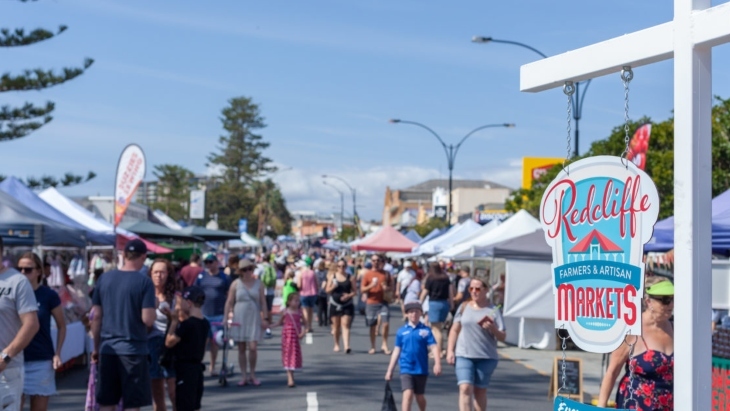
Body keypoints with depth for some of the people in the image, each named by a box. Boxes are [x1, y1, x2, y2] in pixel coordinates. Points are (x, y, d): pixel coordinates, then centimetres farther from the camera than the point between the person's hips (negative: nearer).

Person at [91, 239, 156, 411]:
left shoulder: (105, 278, 4)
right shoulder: (144, 282, -9)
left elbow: (96, 316, 7)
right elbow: (148, 319, -15)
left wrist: (96, 347, 15)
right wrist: (154, 311, 7)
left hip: (107, 349, 4)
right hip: (134, 349, -4)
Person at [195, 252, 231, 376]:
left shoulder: (225, 278, 2)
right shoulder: (201, 276, 5)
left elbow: (229, 296, 5)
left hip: (219, 315, 0)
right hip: (203, 314, 0)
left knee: (215, 341, 7)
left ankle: (213, 367, 17)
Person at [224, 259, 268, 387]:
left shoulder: (258, 283, 5)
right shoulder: (236, 284, 3)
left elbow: (263, 302, 6)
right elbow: (229, 302, 4)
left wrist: (264, 318, 1)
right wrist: (227, 317, -2)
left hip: (254, 318, 0)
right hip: (239, 318, 0)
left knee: (253, 348, -9)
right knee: (241, 349, 4)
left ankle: (252, 375, 8)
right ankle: (243, 376, 12)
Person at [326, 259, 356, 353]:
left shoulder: (350, 278, 2)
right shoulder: (332, 277, 6)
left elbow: (354, 291, 2)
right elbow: (328, 291, 6)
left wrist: (349, 295, -18)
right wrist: (333, 287, -14)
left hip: (347, 304, -2)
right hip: (335, 304, 2)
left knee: (345, 325, -11)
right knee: (336, 326, 8)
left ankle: (347, 346, -19)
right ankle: (336, 345, 24)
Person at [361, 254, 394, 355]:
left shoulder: (386, 274, 7)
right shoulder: (367, 274, 3)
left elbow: (391, 286, 15)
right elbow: (362, 289, 2)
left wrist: (387, 288, -8)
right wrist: (371, 286, -16)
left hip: (383, 302, 1)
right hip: (371, 303, -1)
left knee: (385, 323, -11)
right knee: (372, 326, 5)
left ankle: (384, 345, 2)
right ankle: (372, 347, 16)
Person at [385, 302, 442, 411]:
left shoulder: (425, 330, -3)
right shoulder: (401, 331, 3)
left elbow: (433, 347, -10)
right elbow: (397, 351, 9)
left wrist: (437, 363, -24)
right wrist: (390, 370, 9)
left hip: (421, 369, 0)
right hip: (406, 369, 0)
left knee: (419, 396, 14)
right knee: (408, 394, -14)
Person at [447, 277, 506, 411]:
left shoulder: (493, 311, 2)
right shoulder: (464, 307, 8)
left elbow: (502, 337, 1)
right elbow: (455, 330, 11)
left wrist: (493, 329, -19)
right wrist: (450, 351, 2)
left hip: (486, 357, 0)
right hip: (464, 355, 0)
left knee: (480, 391, 9)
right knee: (465, 389, -13)